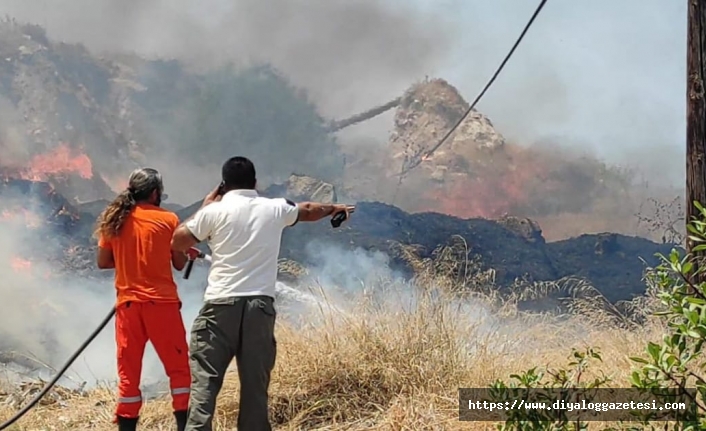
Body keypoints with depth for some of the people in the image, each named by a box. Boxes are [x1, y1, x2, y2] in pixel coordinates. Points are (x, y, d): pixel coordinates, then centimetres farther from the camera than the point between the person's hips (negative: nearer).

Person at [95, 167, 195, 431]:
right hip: (161, 301, -3)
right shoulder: (168, 219, -3)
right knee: (179, 367, 4)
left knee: (128, 372, 8)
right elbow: (179, 263, 1)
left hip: (128, 303, 3)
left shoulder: (113, 218, 6)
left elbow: (103, 262, 9)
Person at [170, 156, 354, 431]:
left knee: (204, 379, -3)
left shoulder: (215, 211, 0)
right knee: (256, 384, 8)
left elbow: (177, 243, 9)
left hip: (221, 305, -3)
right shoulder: (274, 209, 10)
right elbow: (308, 211, 31)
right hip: (260, 306, 3)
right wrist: (333, 209, 52)